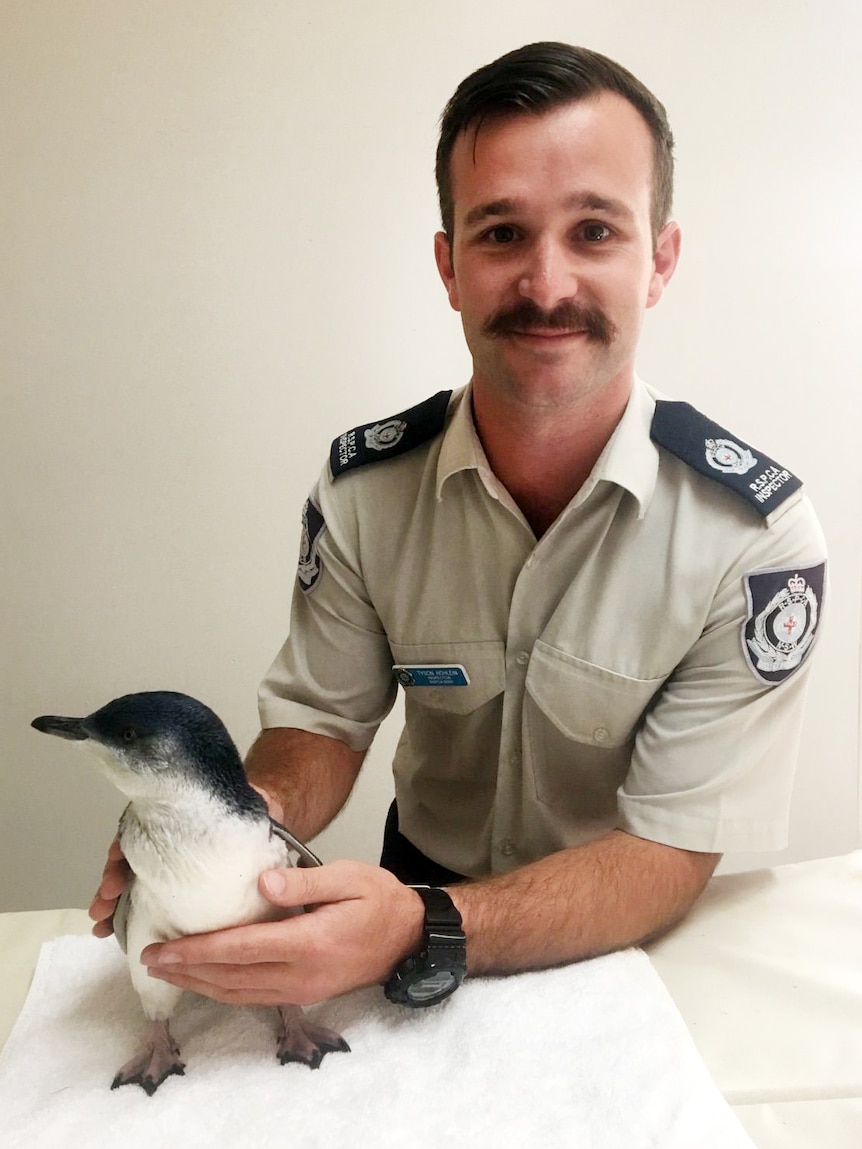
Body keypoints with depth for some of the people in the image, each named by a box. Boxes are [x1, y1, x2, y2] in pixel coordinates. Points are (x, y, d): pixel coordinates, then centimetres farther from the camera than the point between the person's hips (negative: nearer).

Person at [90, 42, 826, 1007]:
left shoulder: (755, 536, -20)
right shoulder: (363, 486, -11)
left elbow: (669, 855, -20)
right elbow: (322, 718, -2)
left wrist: (420, 932, -36)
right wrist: (251, 815, -25)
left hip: (626, 948, 0)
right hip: (420, 879, 1)